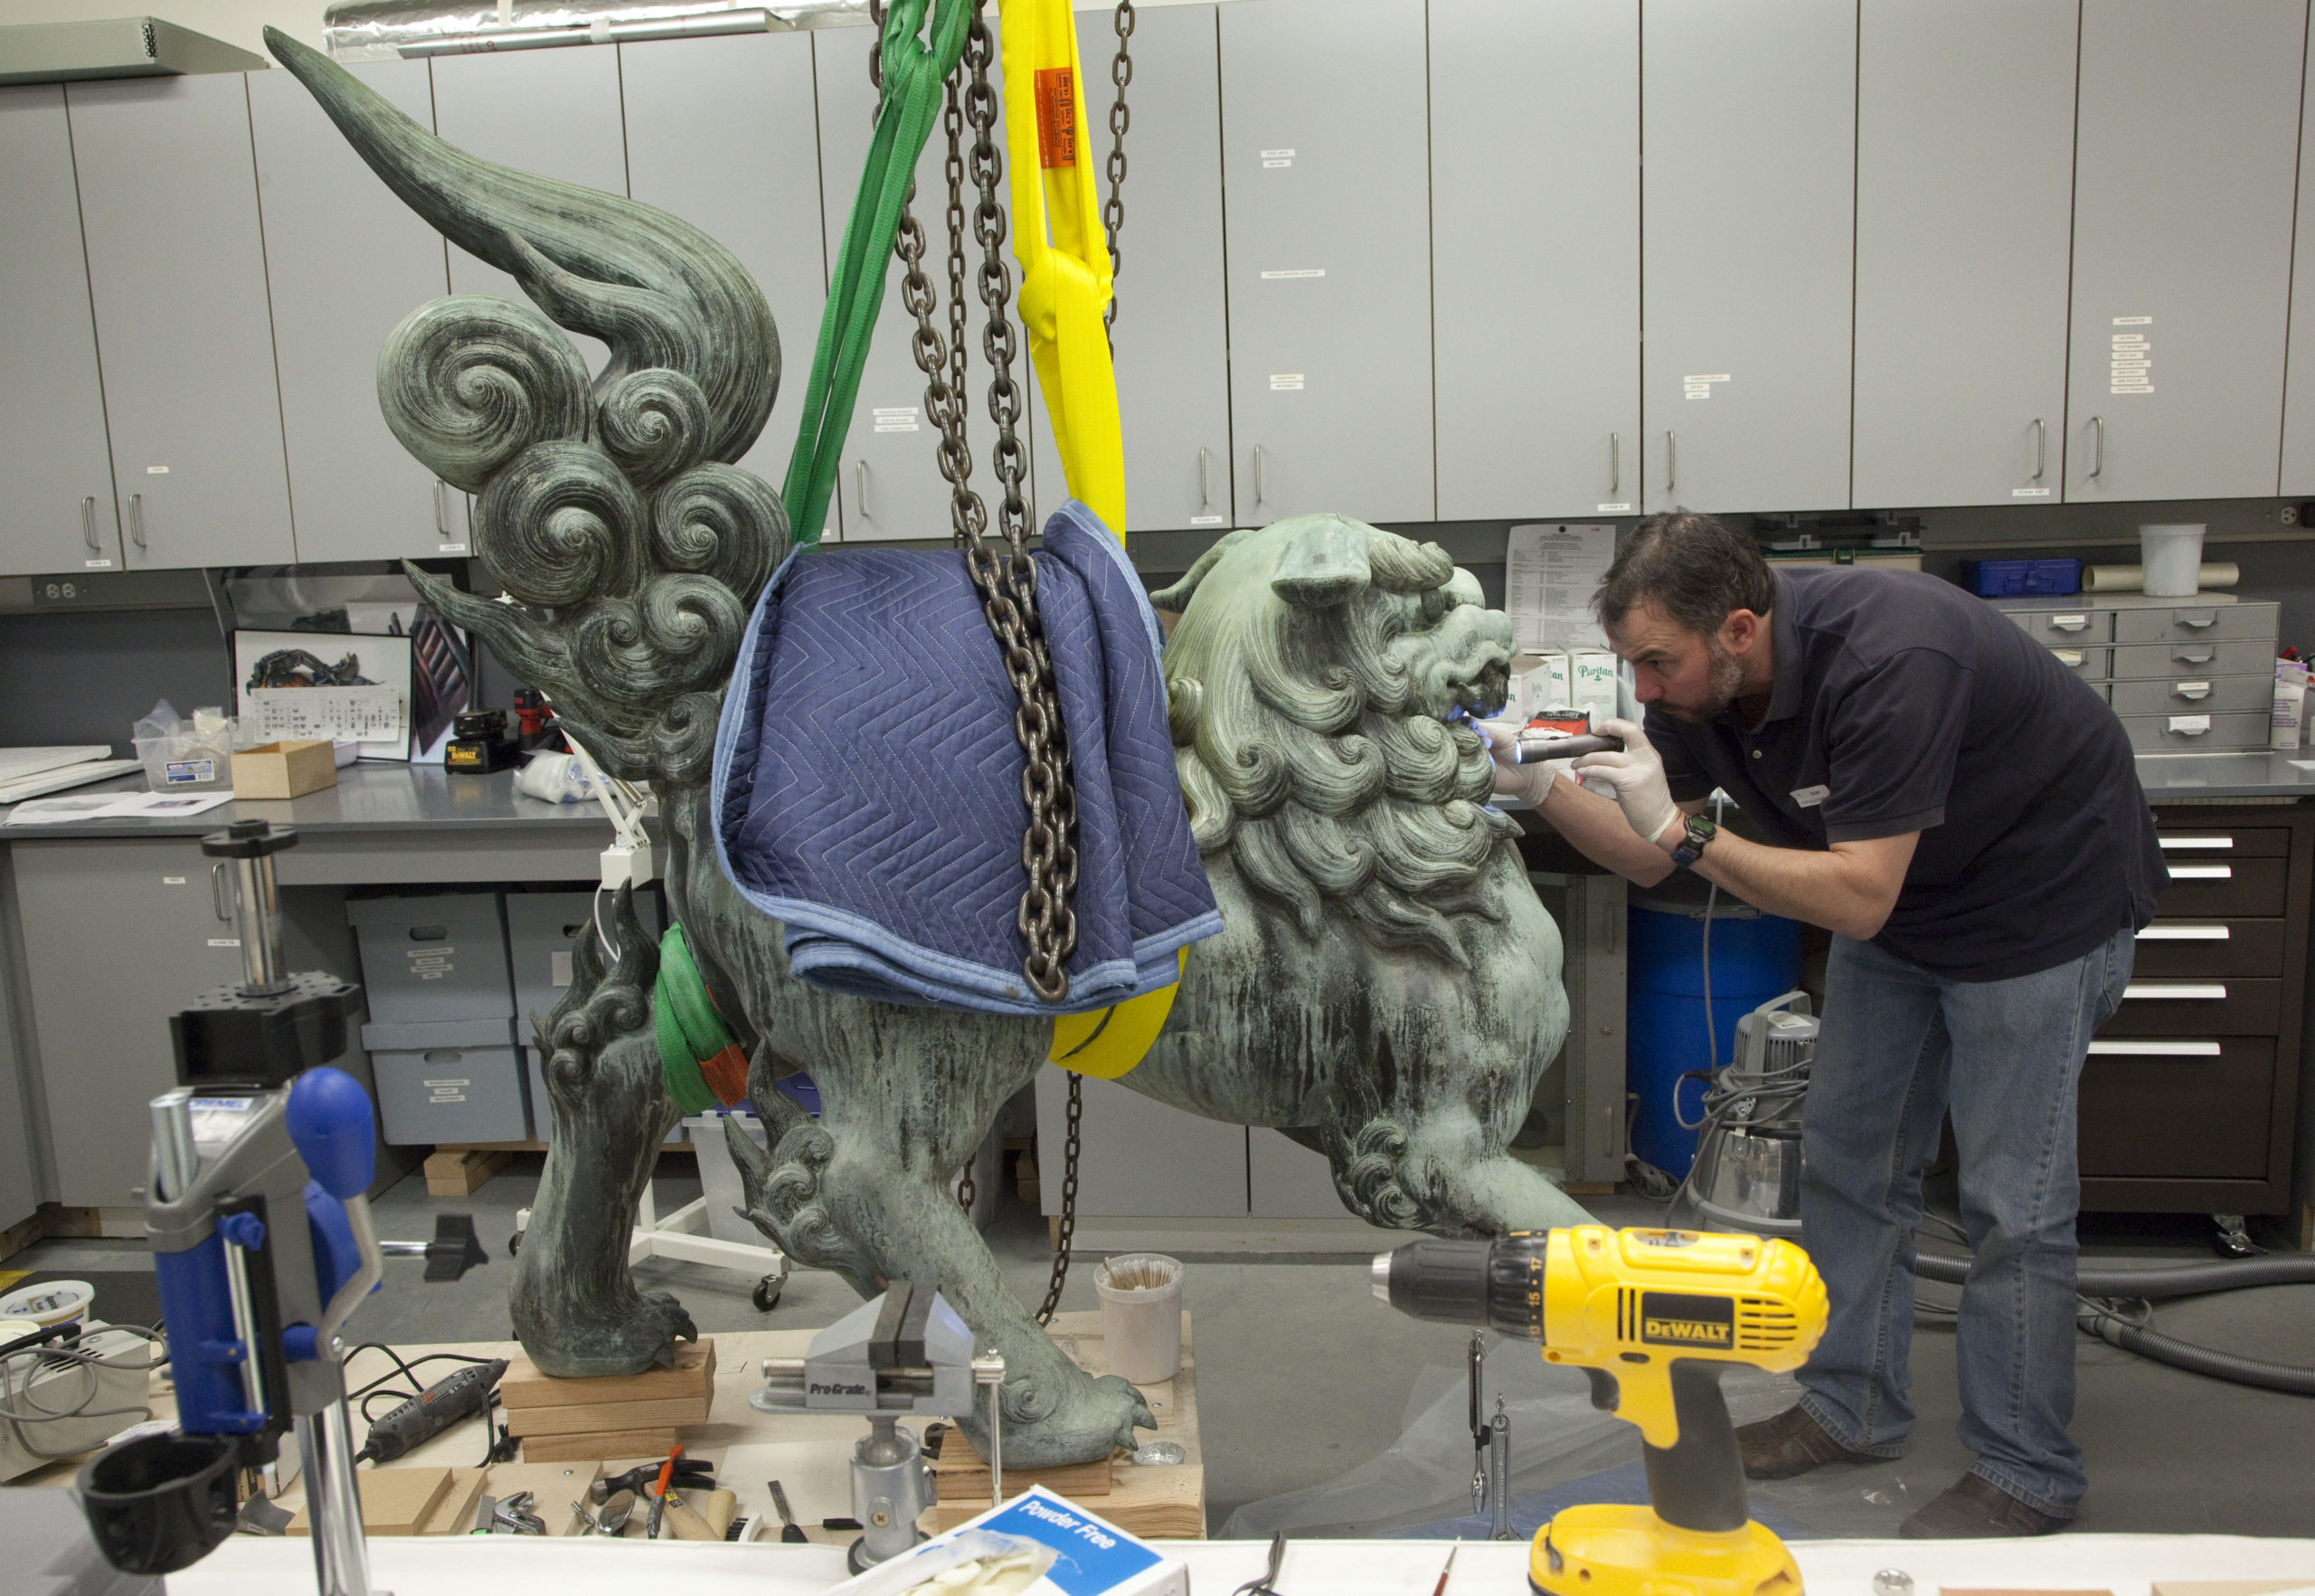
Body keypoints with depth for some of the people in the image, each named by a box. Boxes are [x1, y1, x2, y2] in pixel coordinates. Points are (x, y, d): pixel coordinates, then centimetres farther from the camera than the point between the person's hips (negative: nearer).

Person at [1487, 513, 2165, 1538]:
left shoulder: (1889, 660, -36)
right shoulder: (1702, 679, -13)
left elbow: (1858, 898, -36)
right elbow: (1646, 858, -6)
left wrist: (1687, 835, -39)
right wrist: (1542, 790, -22)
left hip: (2042, 906, -7)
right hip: (1898, 900, 8)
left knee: (2011, 1200, -3)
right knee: (1847, 1157, 10)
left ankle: (2024, 1476, 14)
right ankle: (1853, 1408, 26)